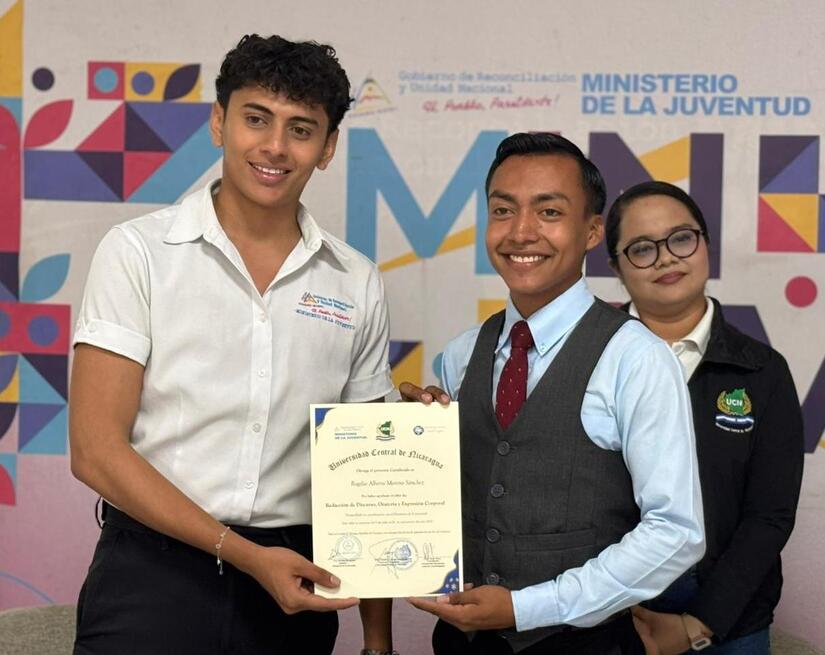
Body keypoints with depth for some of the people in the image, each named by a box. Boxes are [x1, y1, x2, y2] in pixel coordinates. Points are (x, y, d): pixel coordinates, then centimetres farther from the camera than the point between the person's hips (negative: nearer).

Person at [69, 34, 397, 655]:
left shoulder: (358, 284, 5)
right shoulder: (138, 252, -4)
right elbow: (96, 448, -9)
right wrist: (245, 555, -14)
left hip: (292, 585, 3)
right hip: (153, 573, -3)